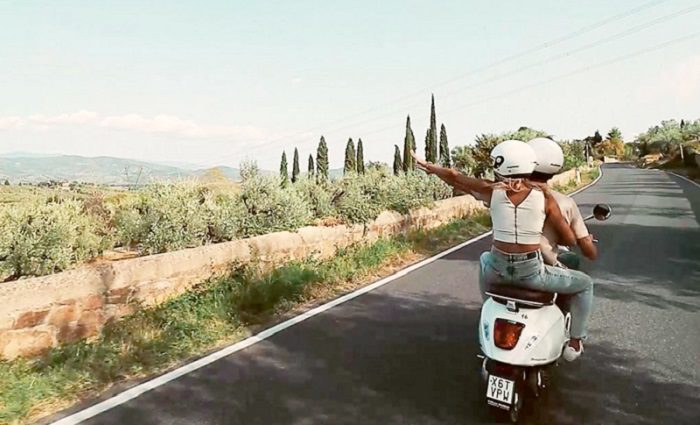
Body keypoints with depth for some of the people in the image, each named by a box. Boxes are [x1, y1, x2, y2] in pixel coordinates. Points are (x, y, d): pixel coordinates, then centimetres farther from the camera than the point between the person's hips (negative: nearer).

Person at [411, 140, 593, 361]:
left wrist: (428, 166, 25)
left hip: (498, 268, 2)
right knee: (585, 284, 24)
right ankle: (574, 343, 24)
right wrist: (553, 240, 22)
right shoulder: (544, 196, -5)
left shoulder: (493, 190, -4)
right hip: (530, 272, -2)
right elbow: (569, 240, -1)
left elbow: (454, 177, 8)